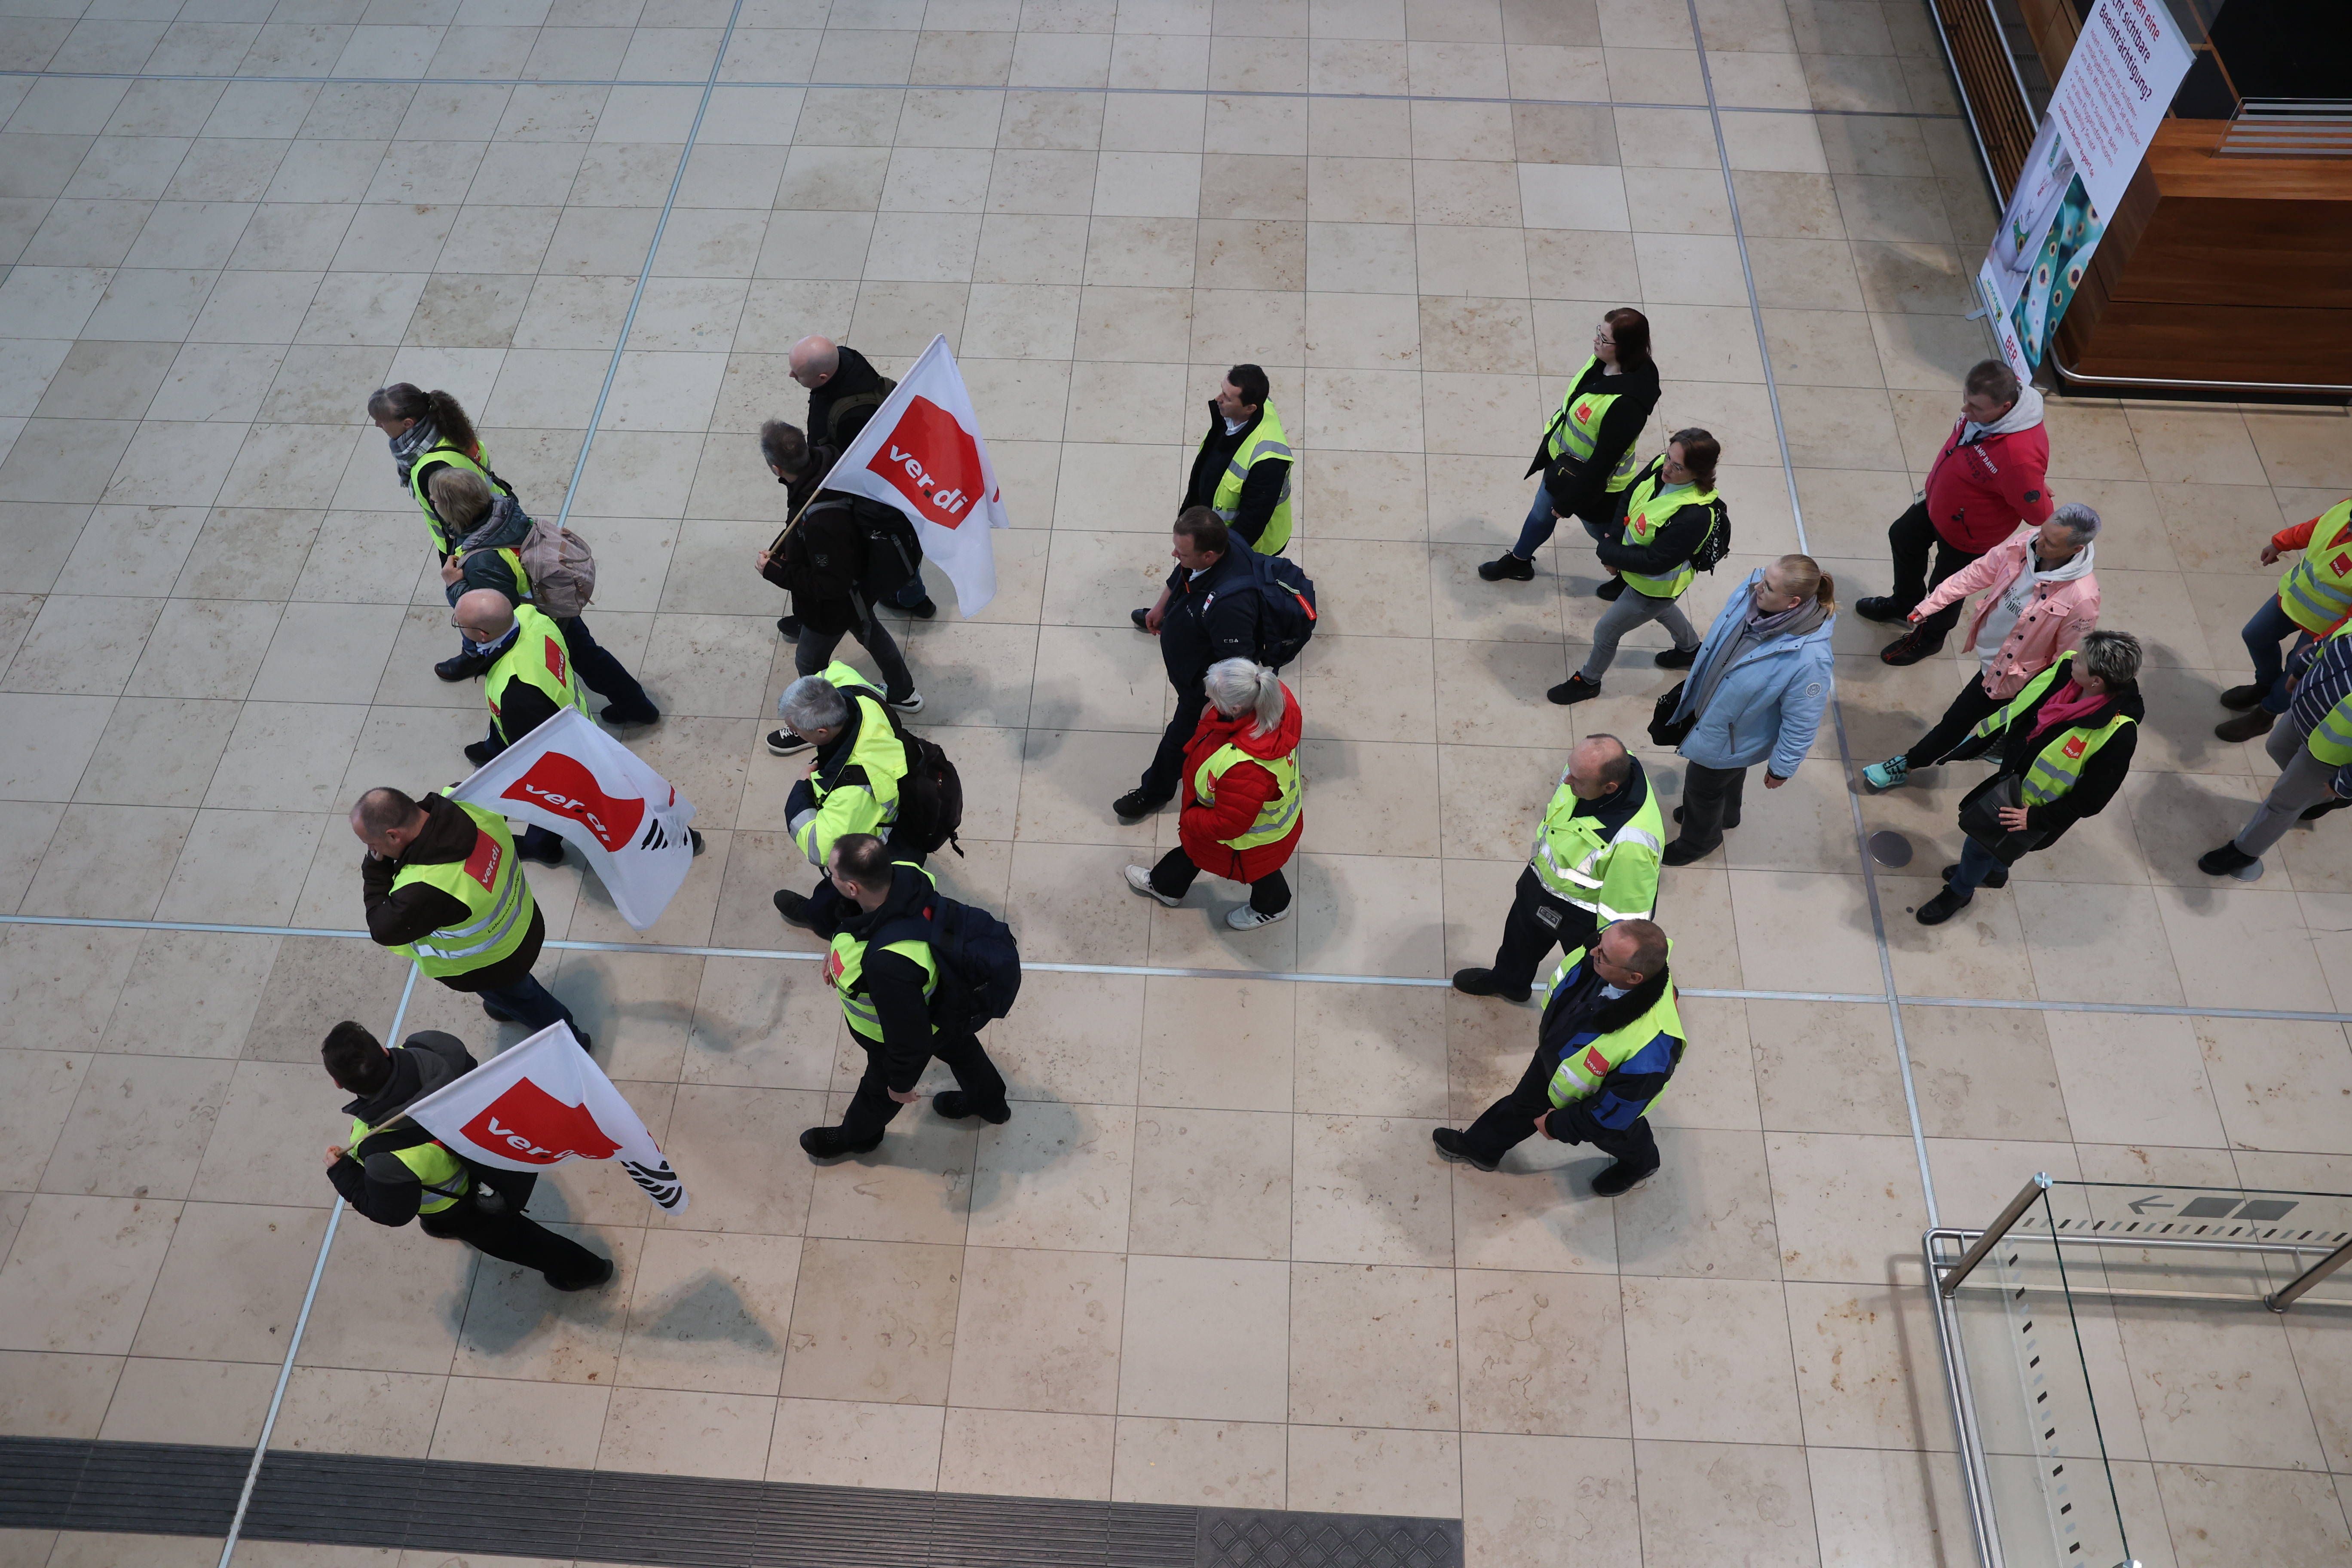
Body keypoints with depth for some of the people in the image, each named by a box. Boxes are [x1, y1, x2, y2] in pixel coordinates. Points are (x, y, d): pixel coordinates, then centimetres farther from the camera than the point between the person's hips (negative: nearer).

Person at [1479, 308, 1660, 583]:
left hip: (1595, 482, -8)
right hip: (1562, 458, 8)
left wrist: (1570, 501, -20)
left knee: (1601, 529, 19)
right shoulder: (1602, 361, -15)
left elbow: (1604, 460, -31)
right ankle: (1519, 561, 54)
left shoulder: (1627, 403, -41)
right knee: (1541, 514, 28)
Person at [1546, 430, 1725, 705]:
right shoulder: (1659, 467, -21)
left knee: (1606, 632, 12)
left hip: (1654, 587, -8)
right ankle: (1691, 649, 66)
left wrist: (1606, 550, -26)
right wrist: (1615, 542, -16)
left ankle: (1588, 682, 41)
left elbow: (1654, 562, -35)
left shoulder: (1696, 516, -41)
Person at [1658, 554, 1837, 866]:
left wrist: (1782, 768, -11)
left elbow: (1802, 723, -25)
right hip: (1706, 706, 6)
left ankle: (1698, 841, 55)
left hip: (1733, 738, -6)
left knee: (1703, 786, 22)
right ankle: (1724, 815, 67)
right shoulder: (1750, 590, -24)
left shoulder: (1809, 659, -42)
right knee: (1730, 773, 35)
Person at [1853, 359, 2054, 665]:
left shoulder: (2020, 456, -45)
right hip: (1936, 502, 8)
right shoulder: (1985, 401, -22)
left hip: (1968, 534, -8)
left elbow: (2038, 515, -29)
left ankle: (1930, 636, 51)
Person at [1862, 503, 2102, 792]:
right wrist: (1932, 603, -9)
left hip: (2011, 671, -5)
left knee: (1958, 719, 11)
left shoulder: (2082, 598, -34)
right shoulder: (2024, 543, -20)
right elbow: (1979, 571, -5)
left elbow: (2067, 659, -21)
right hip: (1988, 650, 5)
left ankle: (1905, 766, 30)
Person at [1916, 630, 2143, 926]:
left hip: (2035, 800, -6)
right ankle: (1995, 871, 61)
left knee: (1979, 844, 11)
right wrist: (1985, 734, 11)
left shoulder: (2119, 733, -37)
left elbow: (2090, 799, -25)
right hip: (2009, 773, 6)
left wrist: (2035, 818, -20)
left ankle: (1959, 892, 45)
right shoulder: (2065, 669, -21)